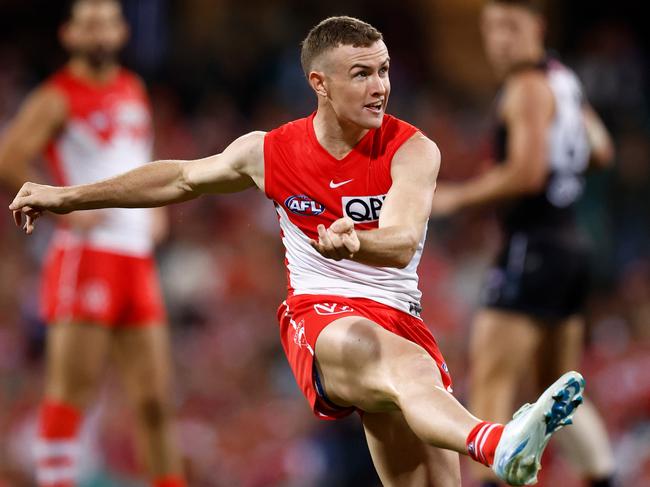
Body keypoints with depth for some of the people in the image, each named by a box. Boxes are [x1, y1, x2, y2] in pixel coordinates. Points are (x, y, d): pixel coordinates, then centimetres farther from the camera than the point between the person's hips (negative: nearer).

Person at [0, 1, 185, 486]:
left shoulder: (134, 91, 18)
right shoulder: (59, 98, -5)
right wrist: (65, 212, -18)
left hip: (137, 259, 7)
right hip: (85, 257, -7)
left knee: (155, 399, 7)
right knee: (73, 387, -9)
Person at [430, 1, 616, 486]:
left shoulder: (527, 86, -12)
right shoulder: (563, 79, 15)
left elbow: (526, 174, -21)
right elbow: (601, 151, 25)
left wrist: (456, 197, -13)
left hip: (533, 245, -10)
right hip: (570, 242, 10)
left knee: (490, 378, -13)